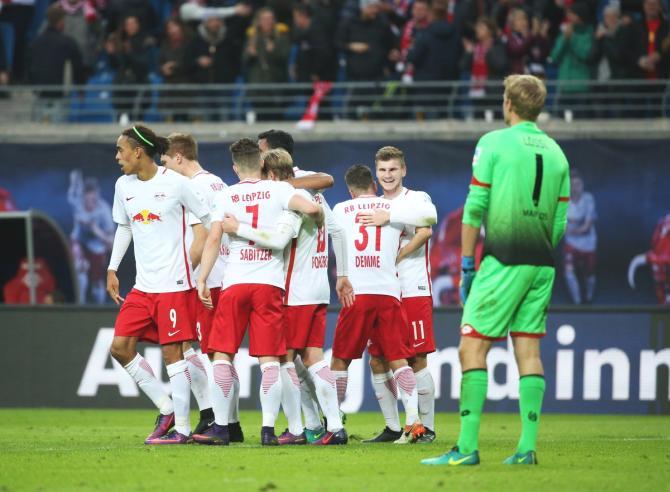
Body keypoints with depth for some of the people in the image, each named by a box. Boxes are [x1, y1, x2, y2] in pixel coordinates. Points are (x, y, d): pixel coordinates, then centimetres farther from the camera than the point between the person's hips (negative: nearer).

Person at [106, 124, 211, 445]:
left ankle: (181, 427, 2)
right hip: (142, 285, 7)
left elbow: (208, 219, -5)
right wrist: (112, 269, 17)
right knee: (120, 347, 0)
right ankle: (166, 408, 12)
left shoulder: (175, 183, -11)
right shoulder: (124, 186, 8)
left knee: (172, 352, -6)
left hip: (174, 283, -7)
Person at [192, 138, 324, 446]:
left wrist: (202, 280, -1)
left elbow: (213, 239, -2)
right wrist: (319, 219, 11)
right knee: (269, 358, 1)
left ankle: (220, 427, -1)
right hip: (270, 283, 0)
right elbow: (310, 208, -12)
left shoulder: (226, 197, 6)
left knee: (222, 354, 5)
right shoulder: (278, 190, 3)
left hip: (234, 283, 0)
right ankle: (268, 429, -6)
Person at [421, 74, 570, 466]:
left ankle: (467, 446, -11)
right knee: (528, 350, 7)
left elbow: (475, 207, -6)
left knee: (472, 348, -4)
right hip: (542, 265, 6)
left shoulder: (493, 143, -3)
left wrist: (467, 265, -1)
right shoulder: (556, 153, 12)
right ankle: (527, 447, 1)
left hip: (503, 261, -6)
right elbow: (560, 221, 13)